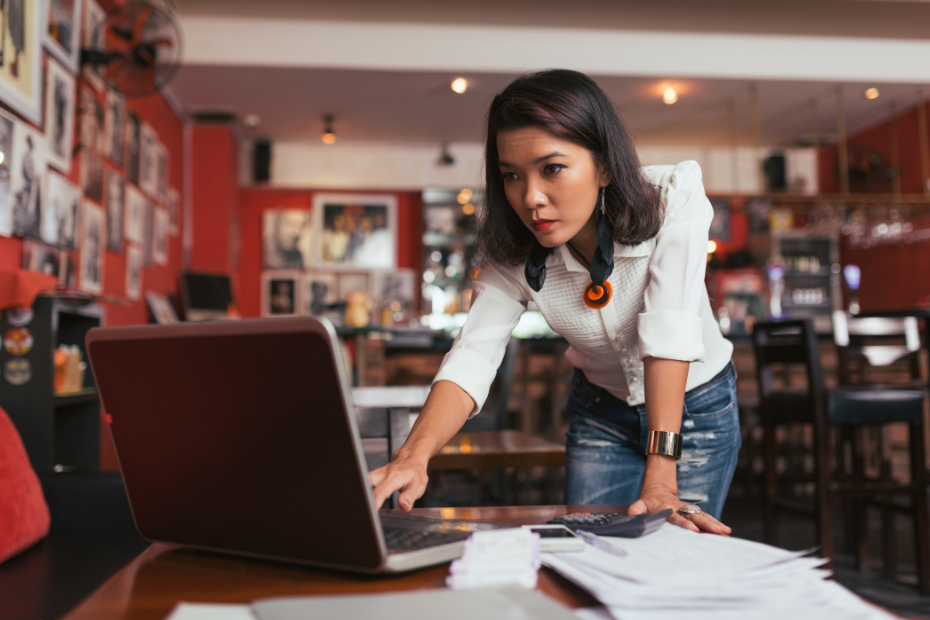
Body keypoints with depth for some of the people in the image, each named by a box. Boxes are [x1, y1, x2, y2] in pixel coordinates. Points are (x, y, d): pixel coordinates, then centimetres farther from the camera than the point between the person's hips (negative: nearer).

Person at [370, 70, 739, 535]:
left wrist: (660, 479, -41)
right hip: (601, 412, 2)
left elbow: (670, 333, -35)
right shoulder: (513, 254, -19)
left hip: (698, 406, -2)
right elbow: (471, 359, -29)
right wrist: (413, 456, -48)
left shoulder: (672, 200, -27)